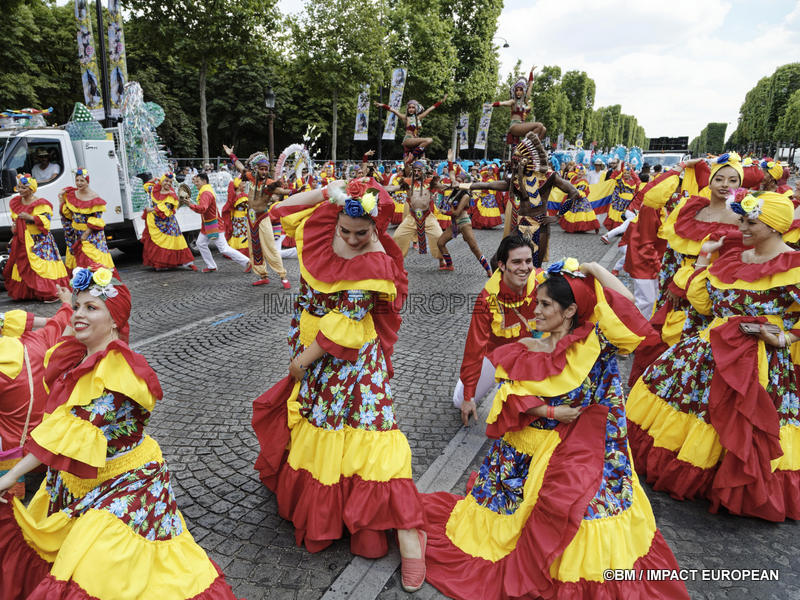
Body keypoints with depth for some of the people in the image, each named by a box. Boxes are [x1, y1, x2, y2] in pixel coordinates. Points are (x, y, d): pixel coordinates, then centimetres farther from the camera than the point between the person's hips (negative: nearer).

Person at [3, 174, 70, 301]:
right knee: (24, 266, 9)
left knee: (41, 265, -12)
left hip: (39, 241, -7)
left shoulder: (40, 204, -9)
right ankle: (26, 293, 20)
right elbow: (14, 218, 26)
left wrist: (30, 217, -25)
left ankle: (51, 294, -8)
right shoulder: (15, 203, 12)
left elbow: (46, 220, -15)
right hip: (22, 241, 7)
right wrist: (14, 226, 6)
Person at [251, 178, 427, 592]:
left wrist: (304, 359, -14)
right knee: (306, 416, 25)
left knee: (366, 424, -8)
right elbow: (284, 209, 9)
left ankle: (406, 533, 0)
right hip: (311, 347, 7)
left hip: (352, 358, -6)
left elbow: (344, 324, -23)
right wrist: (327, 191, -6)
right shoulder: (323, 228, -7)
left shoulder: (376, 264, -24)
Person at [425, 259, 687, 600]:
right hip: (528, 447, 3)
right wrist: (551, 412, -18)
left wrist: (592, 269, -18)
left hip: (580, 449, -2)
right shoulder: (526, 351, -2)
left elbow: (625, 306, -23)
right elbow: (513, 396, -7)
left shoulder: (593, 342, -10)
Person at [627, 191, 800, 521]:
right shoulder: (733, 255, 8)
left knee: (743, 428, 2)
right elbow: (701, 300, 12)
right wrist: (704, 258, 10)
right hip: (713, 349, 7)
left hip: (758, 361, -7)